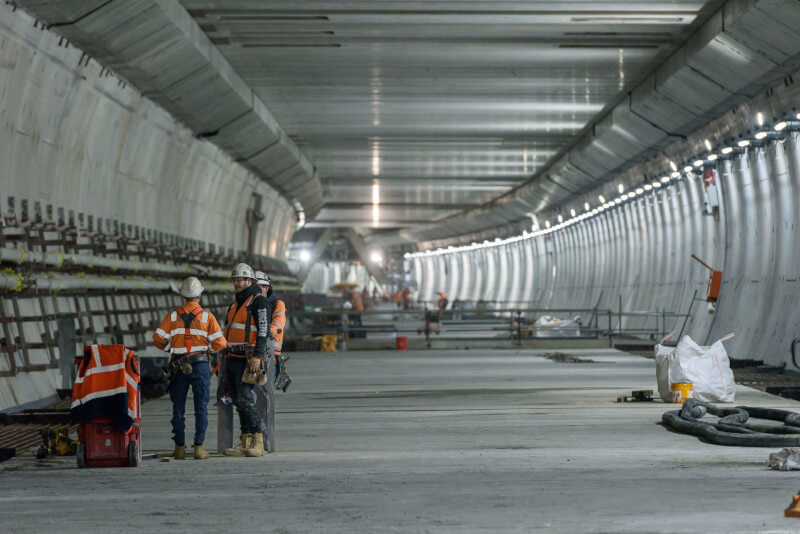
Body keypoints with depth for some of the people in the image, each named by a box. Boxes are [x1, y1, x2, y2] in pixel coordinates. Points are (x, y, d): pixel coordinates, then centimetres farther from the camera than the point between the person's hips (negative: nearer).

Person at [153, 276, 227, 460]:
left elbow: (158, 338, -3)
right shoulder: (207, 316, -1)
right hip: (200, 365, -1)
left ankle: (180, 448, 7)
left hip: (178, 366, 1)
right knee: (201, 408, 4)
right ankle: (199, 448, 0)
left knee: (178, 408, 8)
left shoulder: (173, 316, 2)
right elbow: (220, 343, -5)